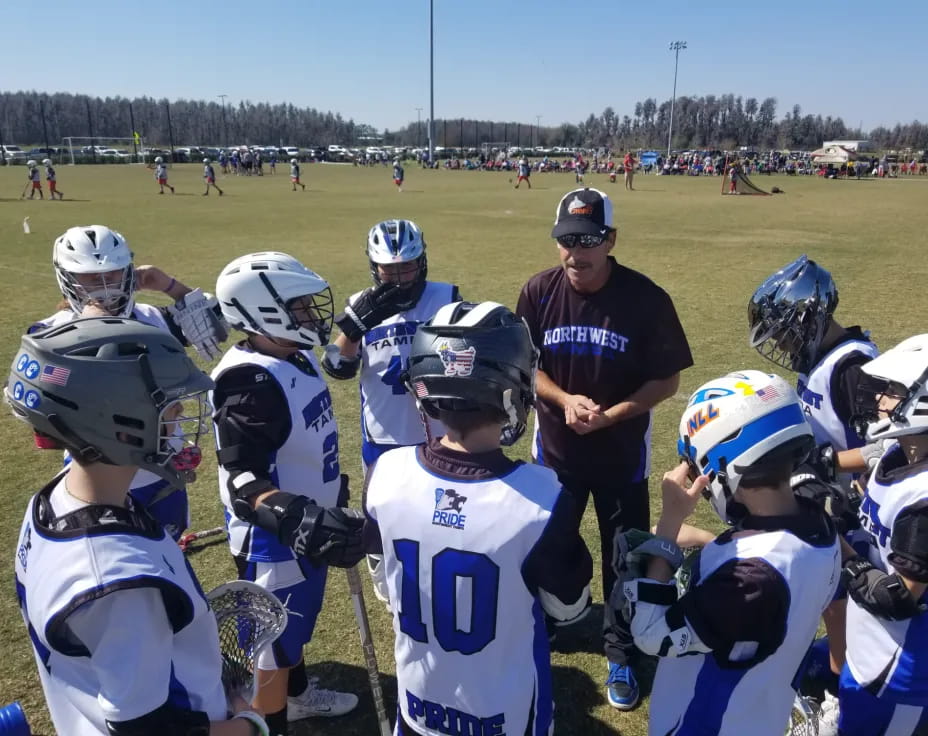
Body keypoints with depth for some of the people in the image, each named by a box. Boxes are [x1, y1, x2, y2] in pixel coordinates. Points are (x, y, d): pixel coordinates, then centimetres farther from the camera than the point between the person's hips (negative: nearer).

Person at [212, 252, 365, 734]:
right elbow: (243, 479, -31)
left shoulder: (298, 356, 0)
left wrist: (331, 495, 22)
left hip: (309, 527, 9)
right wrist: (293, 517, -42)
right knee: (273, 637, 10)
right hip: (273, 538, -9)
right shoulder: (250, 381, -29)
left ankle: (296, 694, 52)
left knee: (296, 620, 29)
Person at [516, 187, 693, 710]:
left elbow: (667, 380, -11)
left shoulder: (646, 299, -18)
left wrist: (612, 415, -23)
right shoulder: (539, 292, -11)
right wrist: (564, 400, -19)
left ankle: (622, 655, 35)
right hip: (556, 448, 2)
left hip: (622, 452, -2)